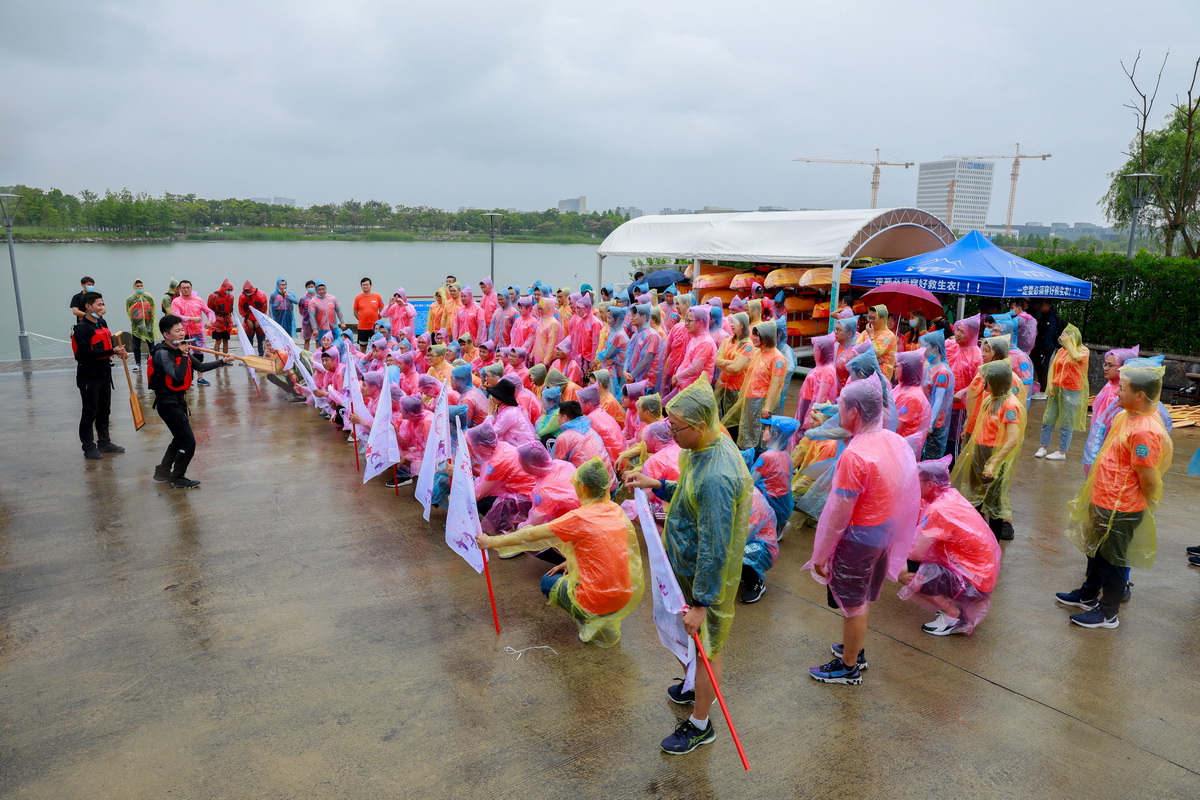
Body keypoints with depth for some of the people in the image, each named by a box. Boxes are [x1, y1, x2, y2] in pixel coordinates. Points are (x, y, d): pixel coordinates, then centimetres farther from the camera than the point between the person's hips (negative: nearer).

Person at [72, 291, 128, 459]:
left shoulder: (102, 323, 9)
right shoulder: (82, 328, -17)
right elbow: (86, 354, -23)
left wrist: (119, 351, -2)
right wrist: (112, 351, -26)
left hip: (104, 373, 8)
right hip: (89, 376, -8)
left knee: (104, 410, 17)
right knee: (90, 412, 0)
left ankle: (104, 442, 29)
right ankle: (88, 447, 9)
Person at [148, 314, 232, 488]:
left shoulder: (179, 350, 6)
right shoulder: (162, 353, -20)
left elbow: (200, 367, 16)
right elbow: (178, 376, -32)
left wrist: (222, 361, 8)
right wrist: (184, 355, -25)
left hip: (179, 401, 9)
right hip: (168, 403, -9)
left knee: (180, 439, 22)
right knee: (188, 442, -5)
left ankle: (163, 471, 36)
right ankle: (177, 479, 11)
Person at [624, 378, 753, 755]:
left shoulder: (716, 476, -36)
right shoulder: (713, 444, -5)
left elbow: (714, 548, -31)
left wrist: (701, 603, -23)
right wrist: (657, 485, 0)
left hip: (706, 575, -9)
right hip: (688, 563, 9)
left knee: (705, 646, 12)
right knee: (697, 641, 29)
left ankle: (700, 724, 33)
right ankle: (701, 688, 55)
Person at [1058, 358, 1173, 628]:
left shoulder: (1144, 431, -30)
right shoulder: (1126, 415, 0)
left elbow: (1149, 481, -25)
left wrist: (1147, 507, -7)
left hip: (1121, 510, -9)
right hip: (1103, 501, 9)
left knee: (1111, 561, 9)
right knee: (1095, 552, 26)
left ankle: (1107, 614, 28)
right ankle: (1088, 595, 45)